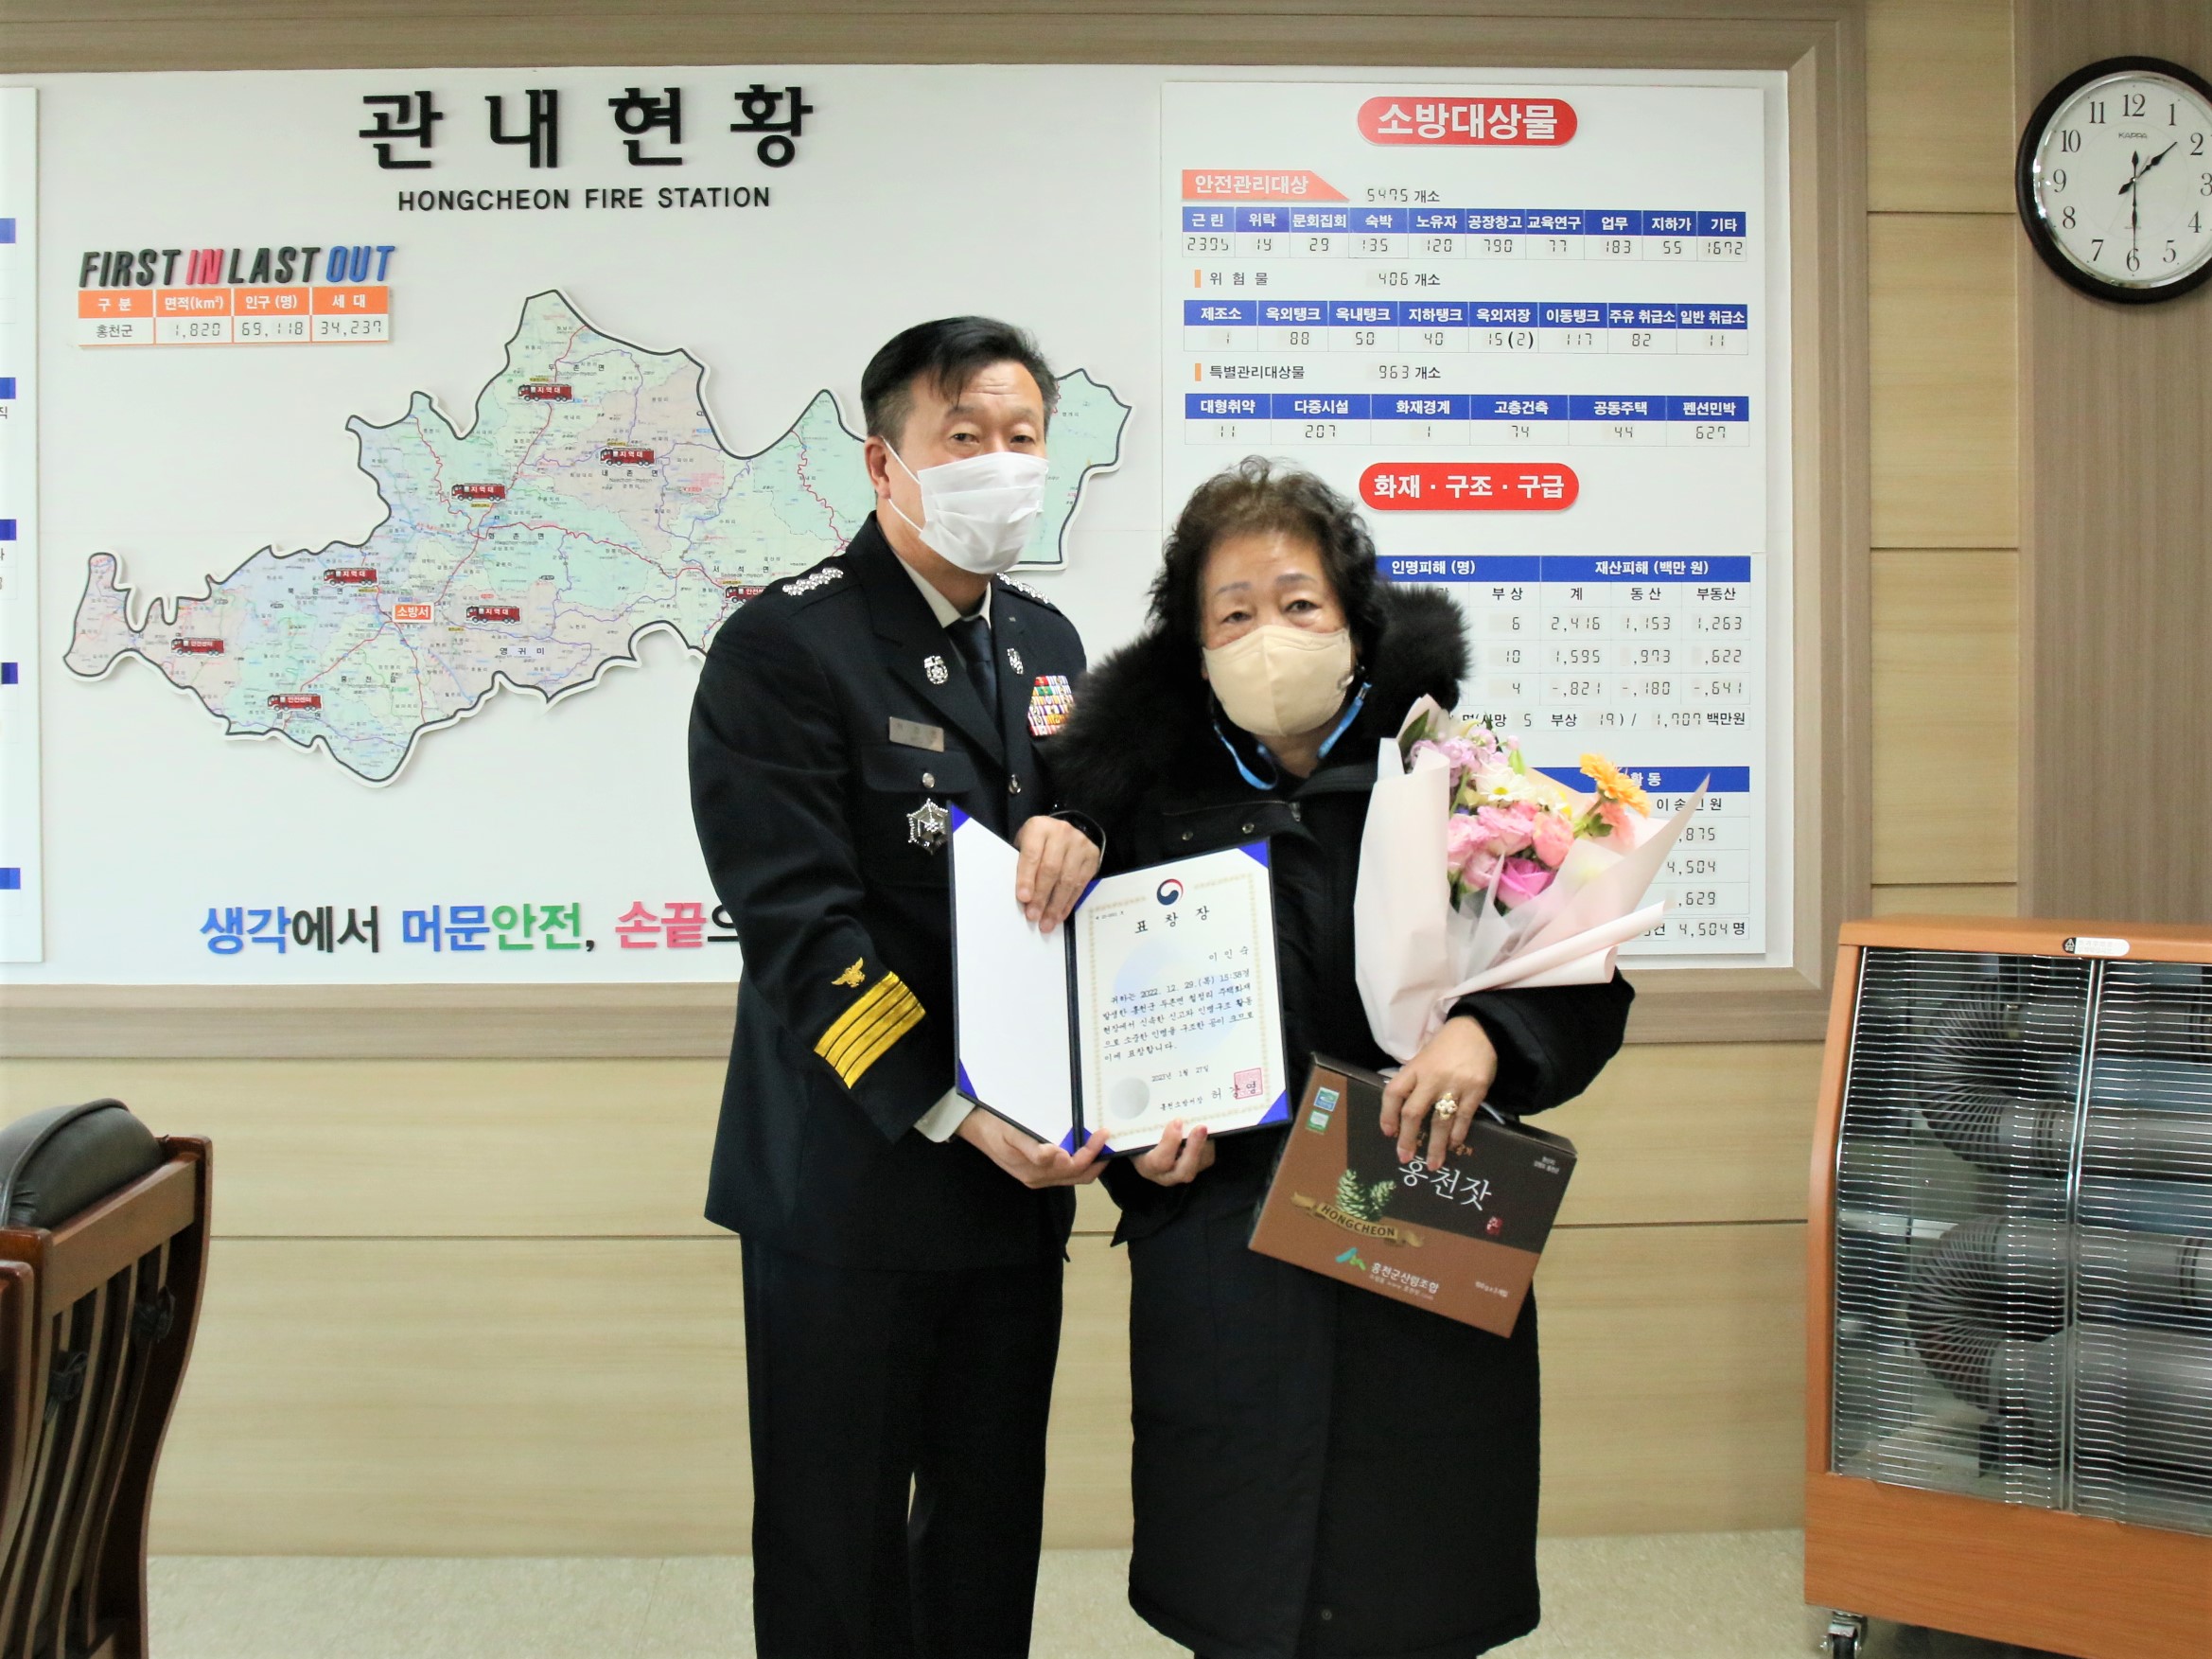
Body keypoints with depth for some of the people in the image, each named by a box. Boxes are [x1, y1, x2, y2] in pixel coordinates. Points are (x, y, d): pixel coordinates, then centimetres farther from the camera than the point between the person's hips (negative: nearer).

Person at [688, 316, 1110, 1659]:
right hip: (855, 1180, -6)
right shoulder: (783, 648, -11)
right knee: (838, 1547, 8)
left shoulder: (1045, 641, 12)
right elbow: (800, 926, -17)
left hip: (1021, 1167, 6)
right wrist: (953, 1114, -23)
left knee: (994, 1521, 18)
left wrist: (1081, 836, -12)